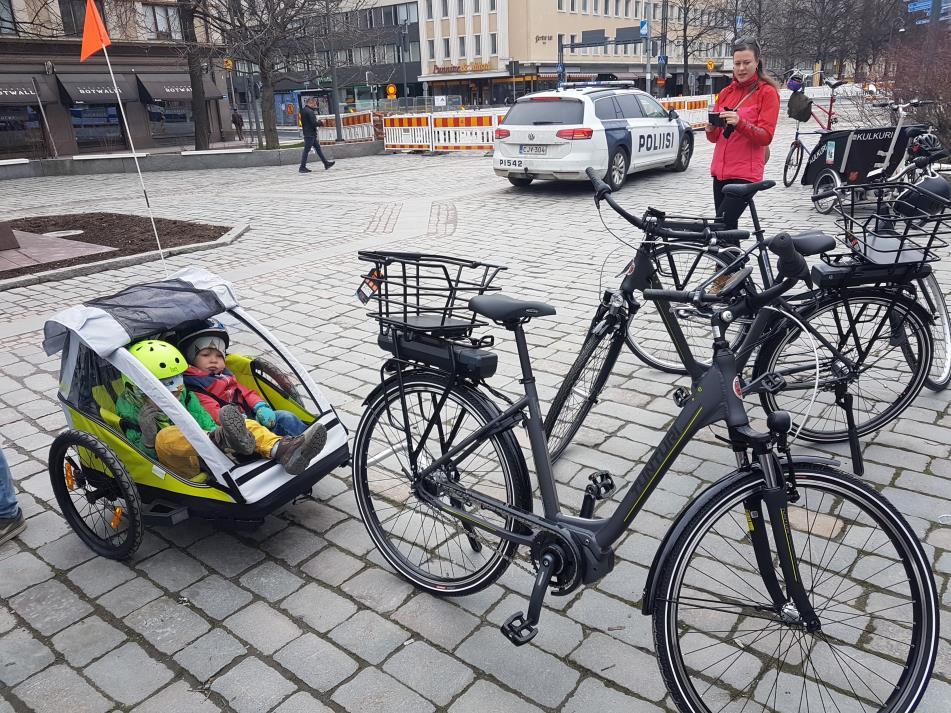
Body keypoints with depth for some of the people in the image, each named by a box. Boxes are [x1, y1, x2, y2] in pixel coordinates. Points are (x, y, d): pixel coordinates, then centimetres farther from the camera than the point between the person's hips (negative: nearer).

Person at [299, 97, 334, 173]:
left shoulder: (304, 110, 14)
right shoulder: (309, 111, -17)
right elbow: (314, 123, -21)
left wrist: (318, 121, 5)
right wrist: (321, 123, -3)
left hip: (311, 134, 10)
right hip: (310, 134, -10)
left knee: (318, 148, 14)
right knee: (306, 150, -5)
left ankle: (326, 163, 19)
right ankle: (302, 167, -1)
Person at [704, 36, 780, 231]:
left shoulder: (767, 92, -2)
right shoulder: (726, 92, 14)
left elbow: (765, 137, -10)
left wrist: (739, 123, -26)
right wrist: (710, 129, -8)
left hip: (745, 174, -6)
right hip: (721, 171, 6)